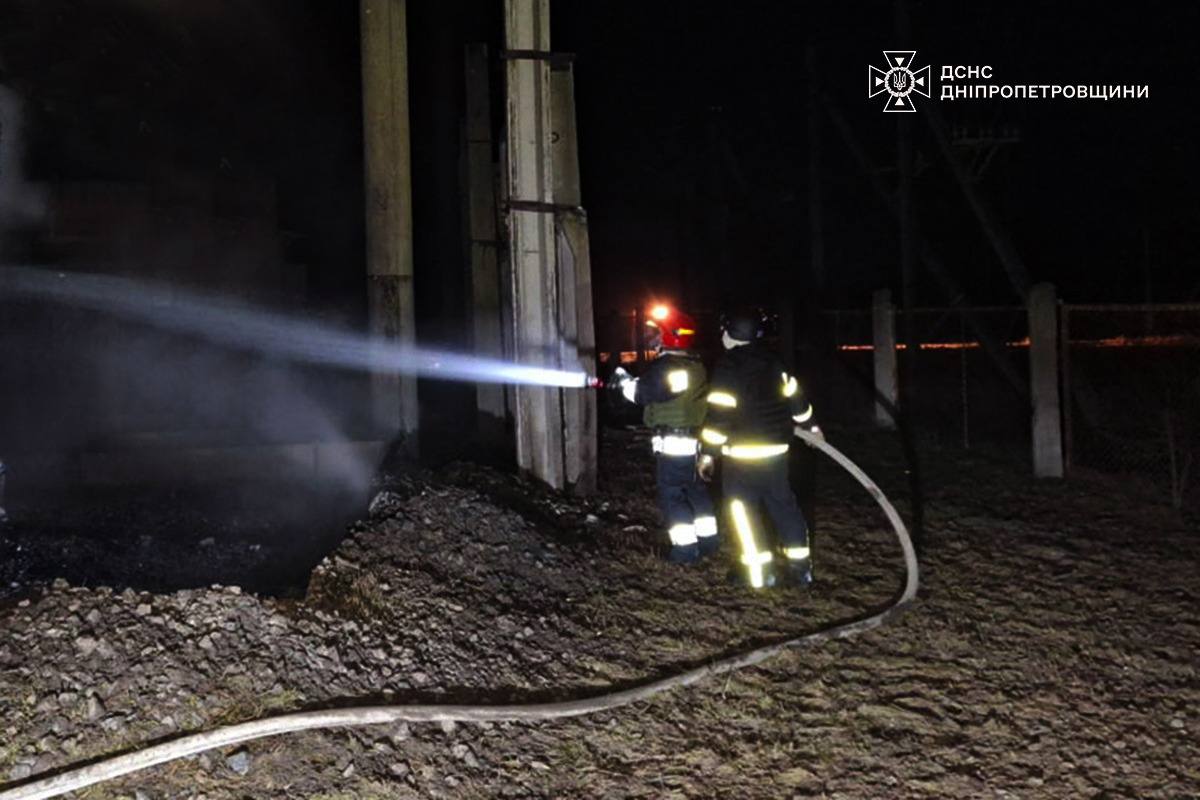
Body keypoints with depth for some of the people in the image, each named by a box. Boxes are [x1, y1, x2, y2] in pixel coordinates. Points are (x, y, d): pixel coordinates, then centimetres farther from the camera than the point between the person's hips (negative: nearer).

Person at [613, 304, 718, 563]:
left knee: (672, 494, -1)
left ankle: (686, 549, 1)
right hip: (694, 439, 9)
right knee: (696, 489, 17)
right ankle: (707, 541, 24)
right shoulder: (695, 364, 11)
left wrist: (623, 379, 5)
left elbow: (641, 394, -12)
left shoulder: (666, 365, -17)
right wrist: (631, 381, 15)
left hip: (672, 442, -9)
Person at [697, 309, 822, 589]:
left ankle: (759, 570, 2)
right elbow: (793, 395, 16)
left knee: (742, 506, 4)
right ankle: (800, 565, 17)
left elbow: (719, 413, -16)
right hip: (776, 448, 7)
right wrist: (809, 425, 32)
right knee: (782, 503, 14)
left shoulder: (727, 366, -12)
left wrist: (708, 452, -11)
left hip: (741, 452, -6)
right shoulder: (772, 361, 8)